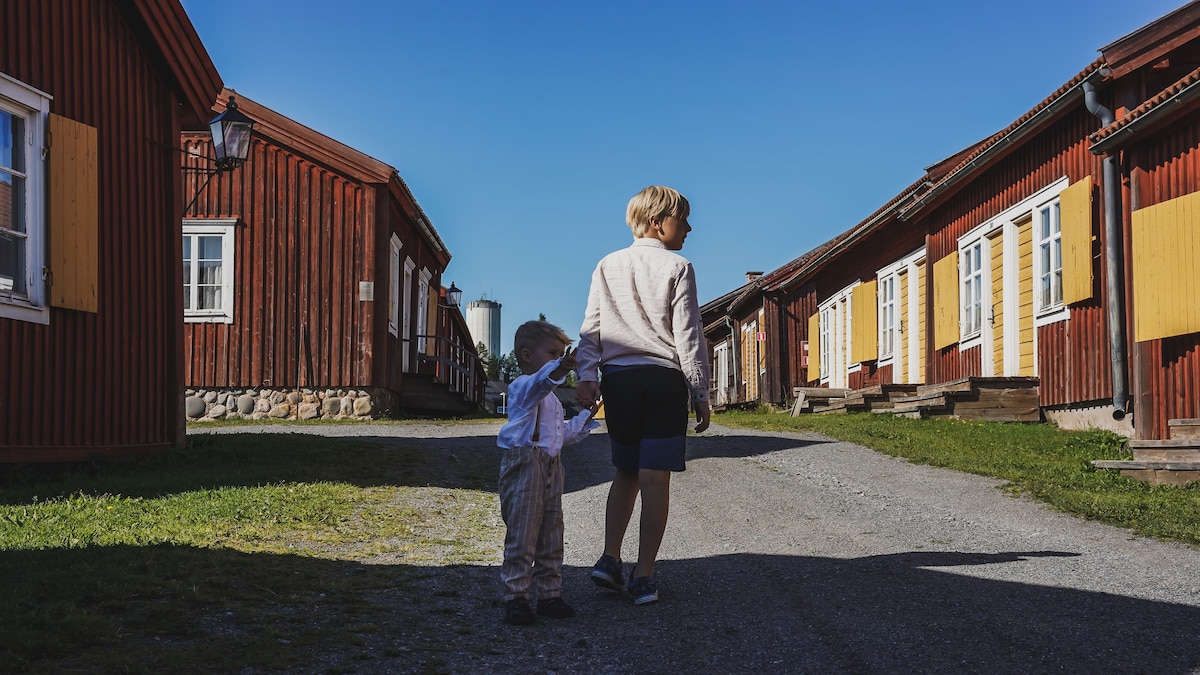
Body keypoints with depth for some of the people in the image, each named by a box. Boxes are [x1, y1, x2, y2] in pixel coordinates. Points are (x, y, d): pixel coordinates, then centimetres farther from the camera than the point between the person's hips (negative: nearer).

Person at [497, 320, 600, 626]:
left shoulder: (552, 398, 25)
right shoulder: (522, 387, -7)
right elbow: (537, 384, -34)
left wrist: (585, 418, 29)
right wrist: (556, 371, -52)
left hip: (551, 467, 9)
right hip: (524, 462, -9)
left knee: (551, 534, 11)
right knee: (522, 533, -9)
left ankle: (549, 594, 18)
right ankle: (515, 597, -4)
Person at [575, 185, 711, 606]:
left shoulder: (607, 266, 12)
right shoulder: (677, 267, -2)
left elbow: (591, 328, 6)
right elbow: (688, 335, -4)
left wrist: (586, 376, 2)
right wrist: (700, 392, 0)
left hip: (617, 379, 4)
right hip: (664, 380, -4)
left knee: (625, 472, 16)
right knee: (655, 478, -2)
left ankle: (610, 559, 4)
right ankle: (644, 577, -1)